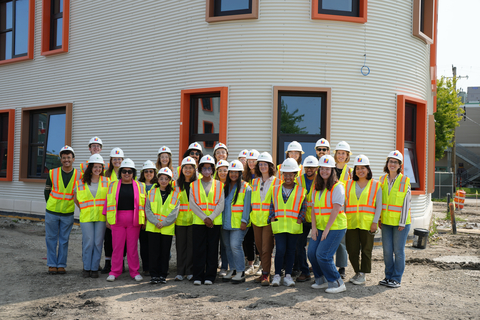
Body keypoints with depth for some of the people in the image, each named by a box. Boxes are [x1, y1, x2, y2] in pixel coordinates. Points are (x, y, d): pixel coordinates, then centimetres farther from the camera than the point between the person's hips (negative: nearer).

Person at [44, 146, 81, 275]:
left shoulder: (79, 175, -3)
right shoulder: (52, 173, -2)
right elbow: (47, 191, 8)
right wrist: (51, 205, 7)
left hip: (68, 214, 0)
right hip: (52, 212, 0)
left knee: (64, 240, 7)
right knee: (51, 239, 5)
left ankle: (61, 265, 15)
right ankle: (52, 264, 15)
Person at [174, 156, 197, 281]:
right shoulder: (176, 184, 9)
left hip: (194, 219, -1)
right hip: (180, 219, 1)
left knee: (191, 245, 1)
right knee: (180, 245, 3)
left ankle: (190, 271, 10)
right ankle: (180, 272, 9)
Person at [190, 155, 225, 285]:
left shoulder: (218, 185, 8)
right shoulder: (194, 185, 8)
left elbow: (221, 204, 1)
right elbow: (192, 204, 0)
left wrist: (211, 217, -12)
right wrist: (204, 218, -11)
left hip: (215, 222, 0)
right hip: (198, 222, 0)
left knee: (212, 249, 2)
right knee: (199, 249, -1)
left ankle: (209, 277, 10)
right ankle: (198, 277, 7)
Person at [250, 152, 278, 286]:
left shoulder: (276, 182, -1)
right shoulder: (255, 182, 13)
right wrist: (252, 214, 11)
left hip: (269, 219, -5)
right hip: (256, 219, 5)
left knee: (266, 248, -7)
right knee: (260, 248, 8)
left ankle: (266, 275, -2)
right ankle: (265, 272, 17)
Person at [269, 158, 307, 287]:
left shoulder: (301, 191, 5)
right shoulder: (275, 189, 10)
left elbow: (303, 208, 5)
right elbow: (272, 206, 12)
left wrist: (299, 220, -7)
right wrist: (272, 220, 0)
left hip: (294, 226, 0)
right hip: (279, 226, 0)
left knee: (290, 250, 5)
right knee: (280, 249, -8)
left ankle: (288, 276, 14)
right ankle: (277, 275, 3)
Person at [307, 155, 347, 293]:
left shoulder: (337, 187, -10)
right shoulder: (317, 187, 12)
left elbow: (336, 209, -15)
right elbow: (314, 208, 10)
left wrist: (327, 229, -16)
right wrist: (314, 227, 0)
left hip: (335, 227, -7)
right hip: (320, 227, 7)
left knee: (323, 255, -13)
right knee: (312, 253, 0)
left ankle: (337, 283, 3)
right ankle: (321, 280, 20)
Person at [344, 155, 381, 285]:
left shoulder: (375, 185, 3)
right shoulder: (349, 184, 11)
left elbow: (379, 205, 1)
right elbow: (344, 203, 14)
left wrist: (375, 222, -7)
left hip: (367, 224, -3)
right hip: (351, 223, 3)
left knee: (366, 250, 3)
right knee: (352, 250, 5)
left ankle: (362, 275, 13)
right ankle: (357, 272, 20)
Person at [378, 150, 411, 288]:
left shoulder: (405, 181, -6)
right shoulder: (383, 180, 7)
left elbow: (406, 203, -8)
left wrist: (402, 222, -11)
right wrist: (379, 219, 9)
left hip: (400, 222, -4)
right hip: (386, 221, 4)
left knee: (398, 250, 1)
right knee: (387, 250, 7)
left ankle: (397, 279, 10)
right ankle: (388, 276, 20)